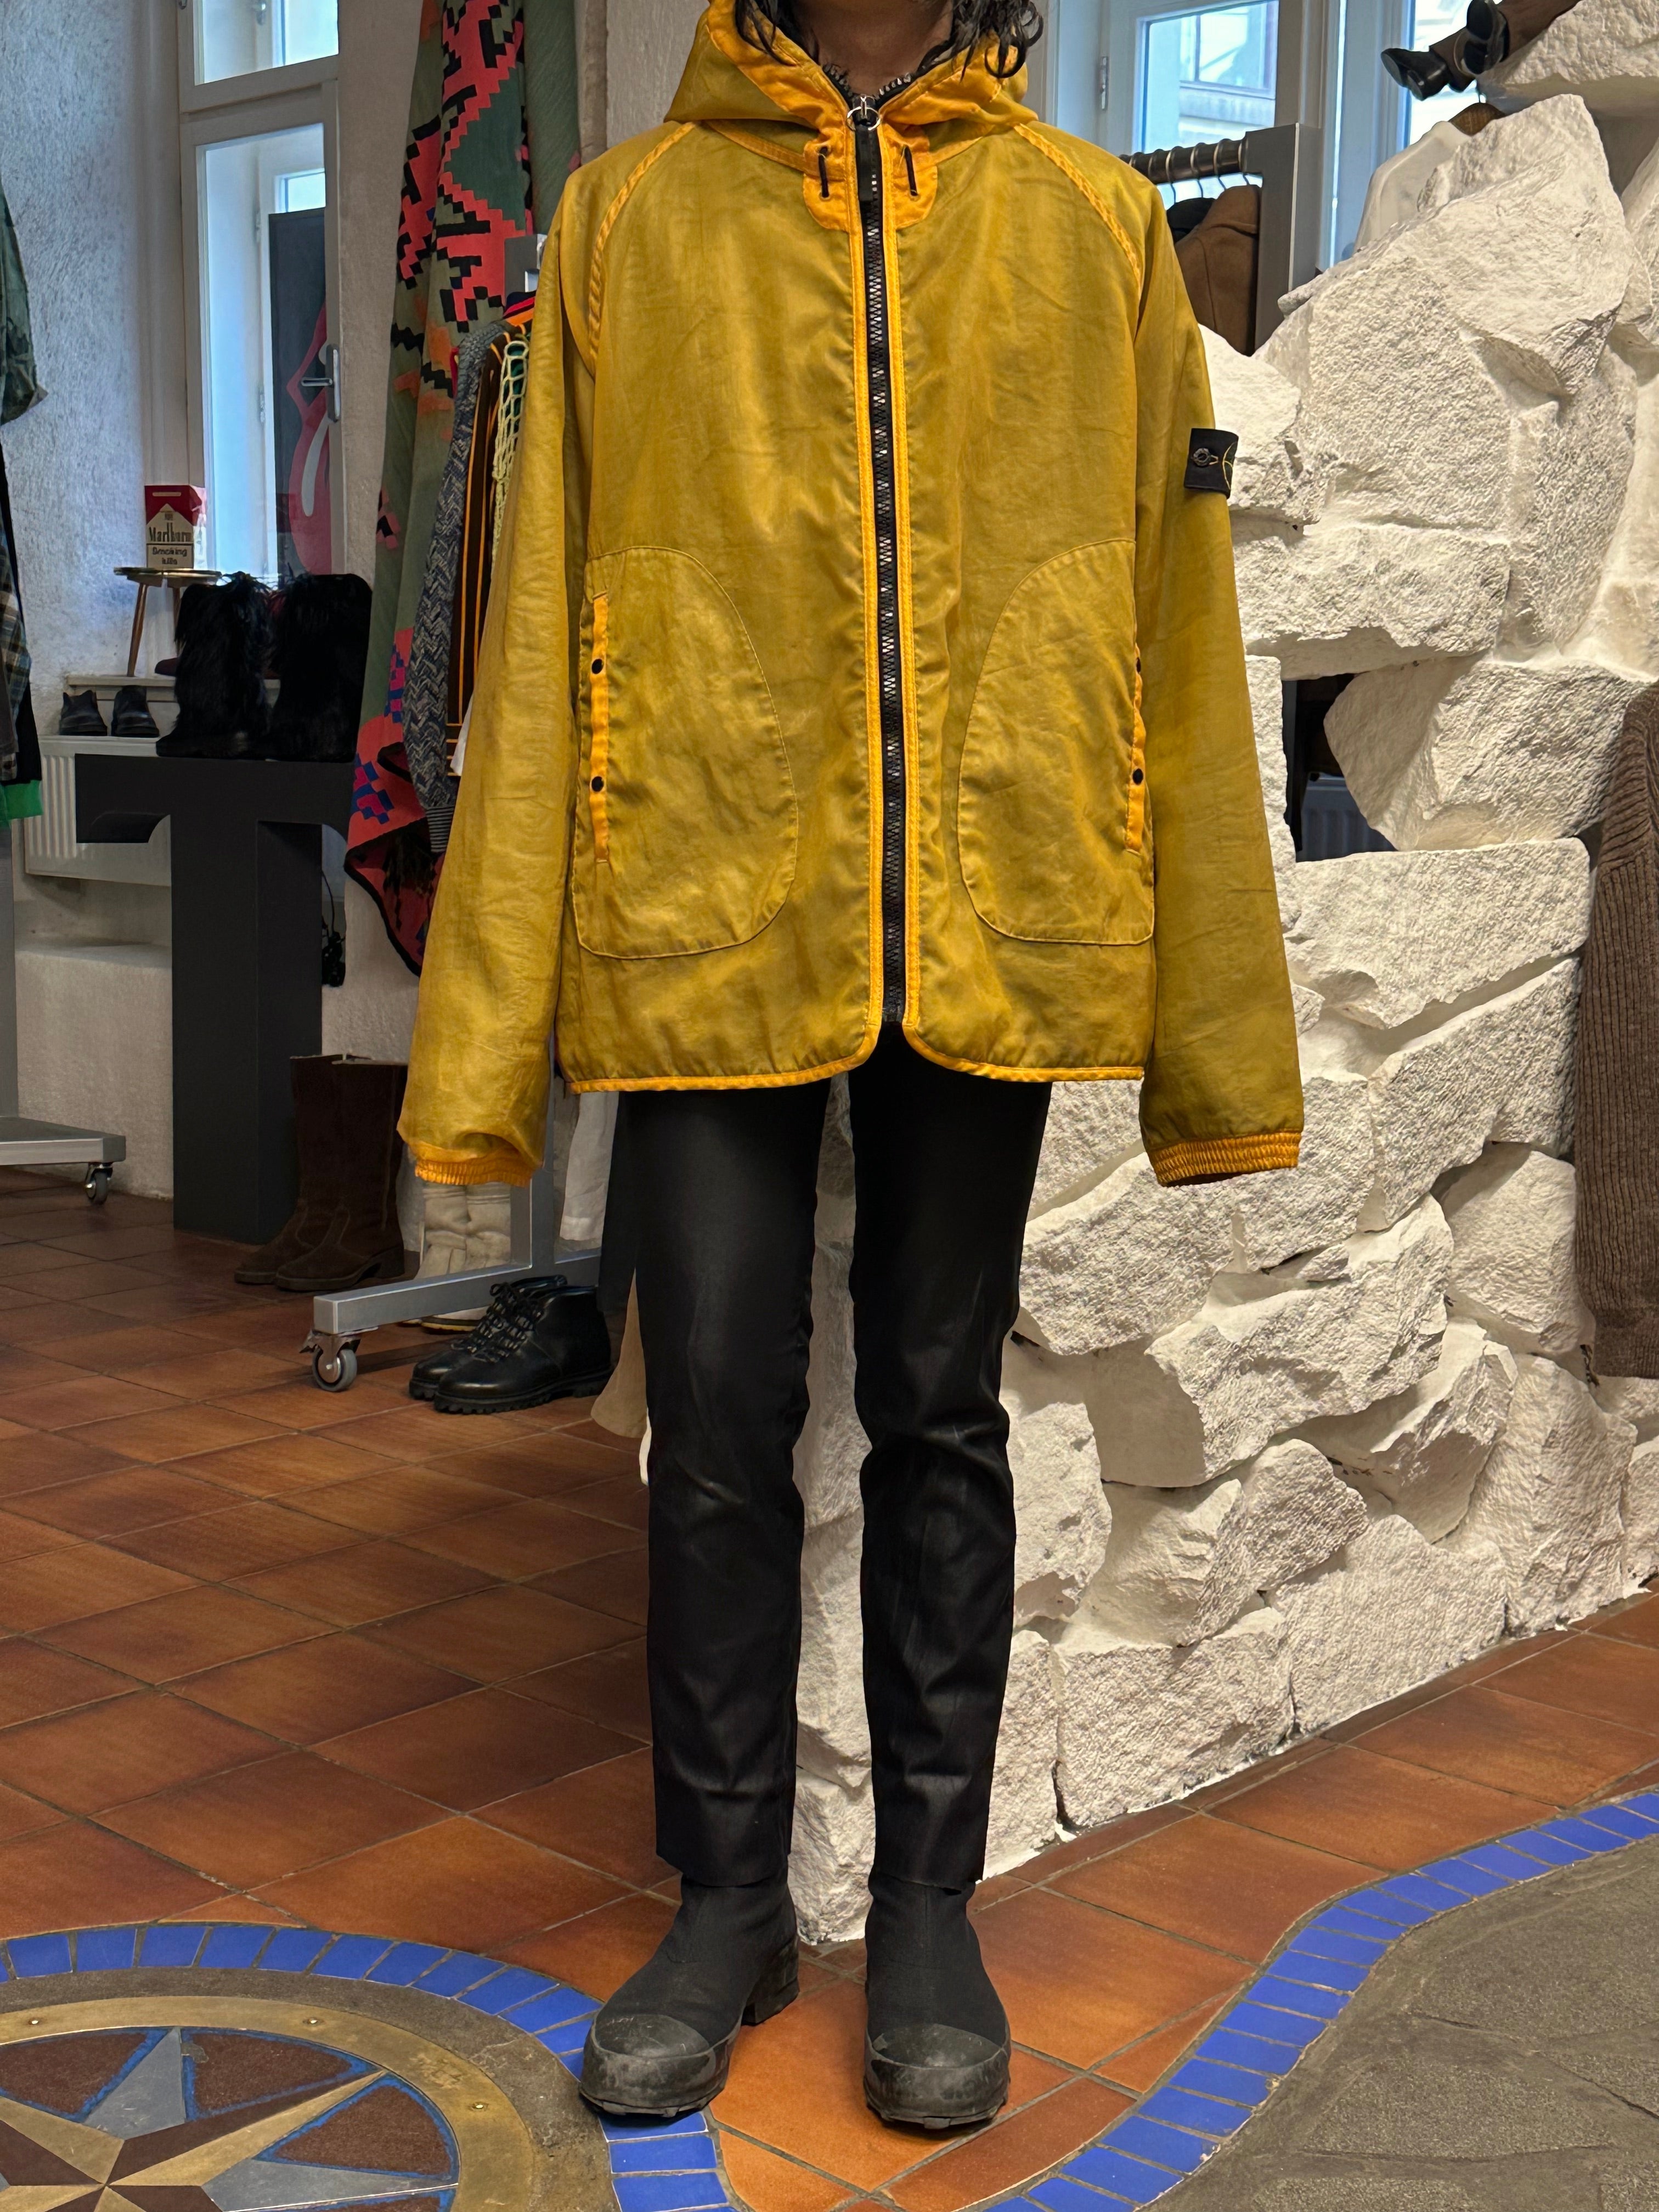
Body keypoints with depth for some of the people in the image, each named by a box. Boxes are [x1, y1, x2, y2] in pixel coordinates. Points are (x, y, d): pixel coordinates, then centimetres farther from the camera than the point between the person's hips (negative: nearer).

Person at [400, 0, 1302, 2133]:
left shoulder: (1097, 227, 9)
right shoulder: (624, 221, 9)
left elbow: (1179, 637, 7)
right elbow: (538, 638, 5)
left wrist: (1219, 1033, 4)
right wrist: (484, 1034, -2)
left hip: (993, 928, 0)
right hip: (707, 920, 0)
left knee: (939, 1415, 9)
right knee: (720, 1420, 4)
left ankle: (929, 1900, 24)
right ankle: (727, 1896, 23)